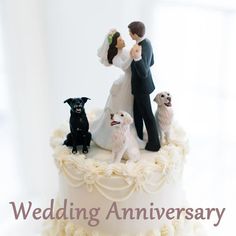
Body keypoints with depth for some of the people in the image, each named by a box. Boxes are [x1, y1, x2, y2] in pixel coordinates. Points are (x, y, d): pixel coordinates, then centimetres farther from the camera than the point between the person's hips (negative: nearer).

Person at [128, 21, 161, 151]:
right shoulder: (146, 42, -1)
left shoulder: (141, 49, -30)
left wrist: (137, 57, -47)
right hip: (141, 84, 10)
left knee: (147, 116, 5)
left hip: (141, 87, -10)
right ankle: (139, 137, 39)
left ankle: (154, 144, 20)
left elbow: (144, 73, -33)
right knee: (137, 112, 23)